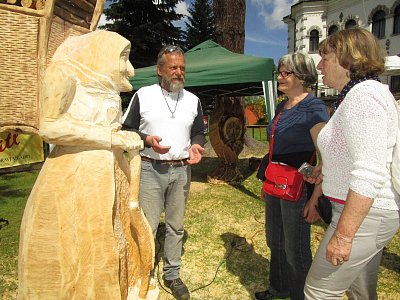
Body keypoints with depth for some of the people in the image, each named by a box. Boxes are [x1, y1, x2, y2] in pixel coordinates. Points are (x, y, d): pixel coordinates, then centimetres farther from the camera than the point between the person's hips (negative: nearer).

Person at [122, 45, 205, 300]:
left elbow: (199, 132, 15)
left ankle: (172, 274, 29)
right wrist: (147, 140, -16)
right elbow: (127, 129, 3)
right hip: (150, 169, -3)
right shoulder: (143, 95, 1)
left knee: (176, 225, 12)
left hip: (181, 170, 3)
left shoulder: (193, 100, 9)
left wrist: (196, 146, -7)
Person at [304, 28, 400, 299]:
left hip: (364, 213, -10)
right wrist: (327, 172, 12)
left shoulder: (363, 94, -19)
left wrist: (342, 235, -25)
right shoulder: (368, 91, 14)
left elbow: (369, 174, -26)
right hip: (374, 210, 10)